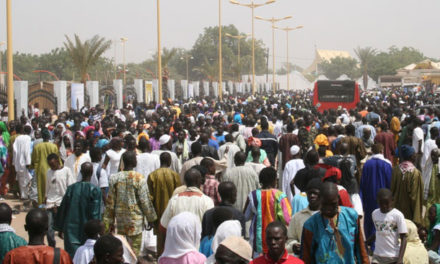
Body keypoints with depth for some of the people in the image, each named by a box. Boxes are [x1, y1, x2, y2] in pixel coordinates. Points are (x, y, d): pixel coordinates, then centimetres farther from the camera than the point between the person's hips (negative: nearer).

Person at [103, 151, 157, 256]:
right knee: (135, 248, 4)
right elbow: (145, 201, -9)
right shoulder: (140, 178, -12)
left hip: (120, 219, 4)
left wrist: (109, 222, 11)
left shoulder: (115, 178, -1)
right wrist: (151, 218, 3)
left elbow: (110, 202, 3)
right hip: (136, 220, -3)